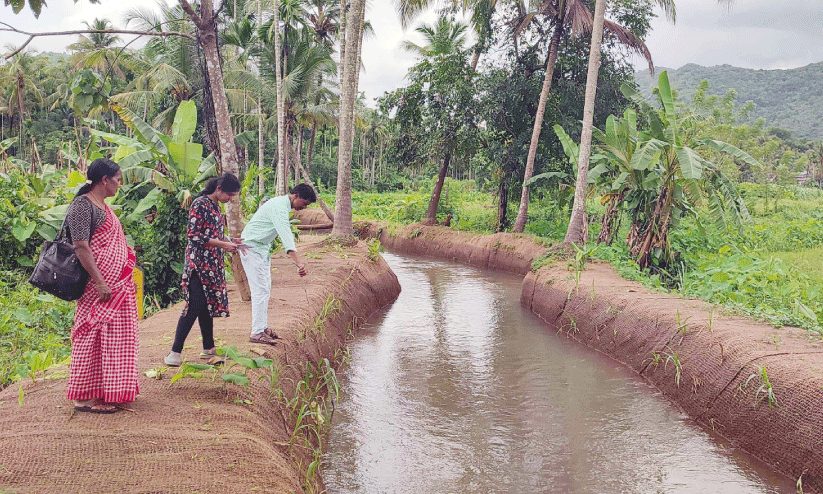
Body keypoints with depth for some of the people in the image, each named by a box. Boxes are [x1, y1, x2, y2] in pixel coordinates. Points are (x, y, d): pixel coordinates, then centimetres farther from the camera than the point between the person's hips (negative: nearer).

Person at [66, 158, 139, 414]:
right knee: (93, 335, -5)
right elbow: (81, 247, -18)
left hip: (117, 285, 10)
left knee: (113, 335, 12)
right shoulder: (83, 205, -11)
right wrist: (99, 282, -22)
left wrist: (127, 280, 23)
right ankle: (84, 396, 2)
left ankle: (104, 392, 20)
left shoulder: (103, 206, 18)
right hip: (98, 286, -10)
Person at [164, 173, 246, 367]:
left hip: (213, 264, 9)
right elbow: (194, 235, -17)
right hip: (198, 262, -9)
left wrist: (230, 240, 8)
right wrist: (223, 244, -17)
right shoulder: (200, 204, -12)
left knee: (208, 304, 12)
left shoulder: (216, 206, 15)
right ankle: (175, 351, -9)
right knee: (195, 305, -12)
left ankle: (209, 348, 19)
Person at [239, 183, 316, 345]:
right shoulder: (279, 207, -24)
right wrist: (298, 263, -43)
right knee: (260, 290, -11)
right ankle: (257, 333, -9)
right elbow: (285, 236, -36)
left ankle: (263, 328, 19)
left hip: (262, 249, 11)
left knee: (265, 289, 13)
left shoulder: (283, 205, 9)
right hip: (252, 248, -11)